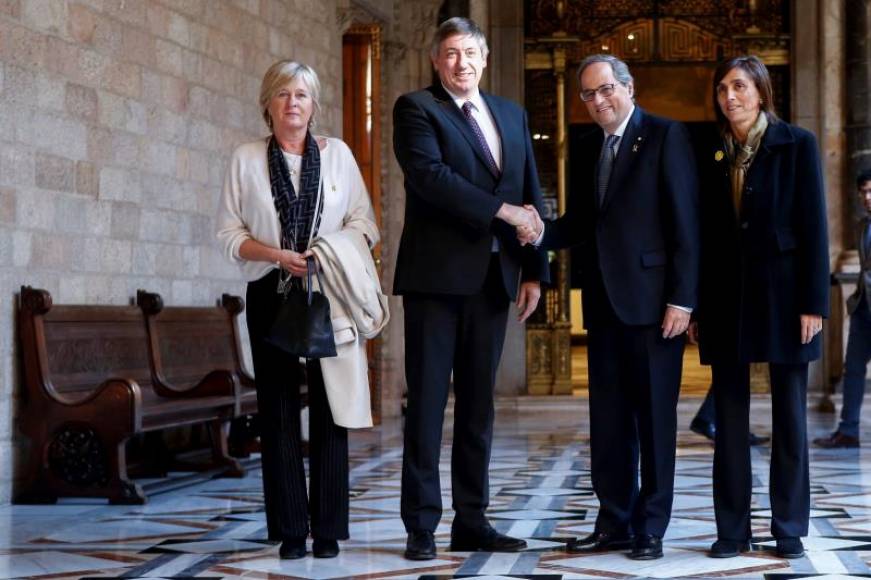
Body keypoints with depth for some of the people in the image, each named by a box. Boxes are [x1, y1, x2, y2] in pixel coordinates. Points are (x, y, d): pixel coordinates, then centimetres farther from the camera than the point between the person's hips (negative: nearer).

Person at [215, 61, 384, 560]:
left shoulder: (337, 154, 6)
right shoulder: (247, 159, 5)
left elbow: (364, 222, 5)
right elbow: (230, 232, 2)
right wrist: (278, 255, -13)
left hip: (330, 295, 0)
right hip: (271, 295, 0)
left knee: (331, 407, -2)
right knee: (279, 409, 0)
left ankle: (328, 528, 2)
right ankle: (290, 529, 4)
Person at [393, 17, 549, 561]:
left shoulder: (511, 115, 16)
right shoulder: (417, 108, 0)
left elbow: (531, 195, 13)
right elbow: (429, 174, -16)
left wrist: (534, 270, 5)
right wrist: (501, 210, -18)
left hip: (494, 276, 5)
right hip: (437, 273, -5)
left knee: (478, 402, 8)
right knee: (428, 400, -2)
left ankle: (472, 520, 13)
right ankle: (421, 525, 1)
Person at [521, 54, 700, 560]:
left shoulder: (666, 136, -6)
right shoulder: (591, 145, 15)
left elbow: (685, 223, -10)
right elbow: (582, 222, 15)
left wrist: (681, 299, -15)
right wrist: (542, 234, -6)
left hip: (652, 299, -7)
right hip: (603, 300, 7)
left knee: (655, 417, 2)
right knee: (608, 418, 9)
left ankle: (651, 528, 9)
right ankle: (615, 522, 17)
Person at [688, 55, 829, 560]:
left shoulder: (797, 144, -2)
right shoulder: (713, 156, 9)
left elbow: (813, 225, -6)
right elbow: (706, 233, 10)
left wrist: (814, 302, -12)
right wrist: (697, 307, 7)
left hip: (782, 293, -3)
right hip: (727, 299, 4)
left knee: (789, 413, 3)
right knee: (731, 415, 4)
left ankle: (790, 528, 10)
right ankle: (733, 529, 8)